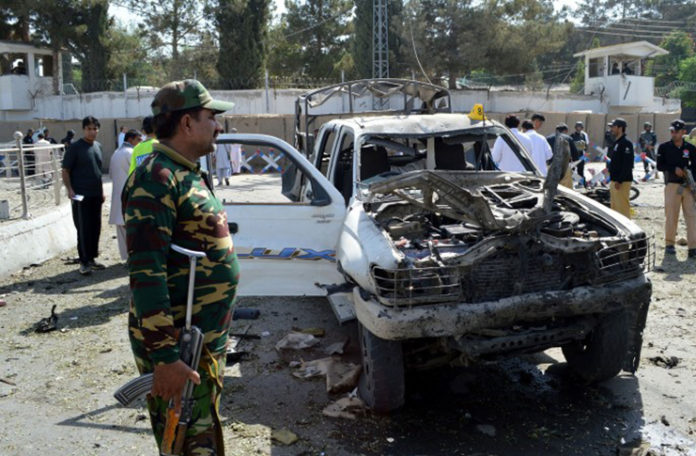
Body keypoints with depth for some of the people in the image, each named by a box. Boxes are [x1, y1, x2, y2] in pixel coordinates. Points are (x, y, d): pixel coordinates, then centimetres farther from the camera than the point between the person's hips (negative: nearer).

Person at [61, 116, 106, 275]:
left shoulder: (98, 146, 11)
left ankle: (92, 258, 22)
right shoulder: (75, 147, -8)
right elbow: (65, 171, -8)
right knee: (83, 229, -2)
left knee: (95, 228, 10)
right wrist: (70, 189, -18)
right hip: (81, 196, -6)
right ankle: (84, 262, 6)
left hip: (96, 195, 6)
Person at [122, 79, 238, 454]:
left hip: (207, 341, 9)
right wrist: (164, 356, -27)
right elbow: (146, 273, -25)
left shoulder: (189, 174, 14)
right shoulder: (157, 177, -18)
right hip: (178, 350, -9)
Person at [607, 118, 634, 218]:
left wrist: (620, 181, -23)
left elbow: (627, 164, -20)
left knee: (622, 207, -8)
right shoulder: (616, 143, 17)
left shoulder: (626, 143, -13)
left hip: (622, 182, -10)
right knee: (614, 207, 14)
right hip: (614, 181, 10)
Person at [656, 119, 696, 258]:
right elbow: (660, 166, 0)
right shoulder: (664, 147, 5)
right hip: (672, 185, -1)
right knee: (671, 216, 0)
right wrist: (674, 169, -15)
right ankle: (669, 244, 14)